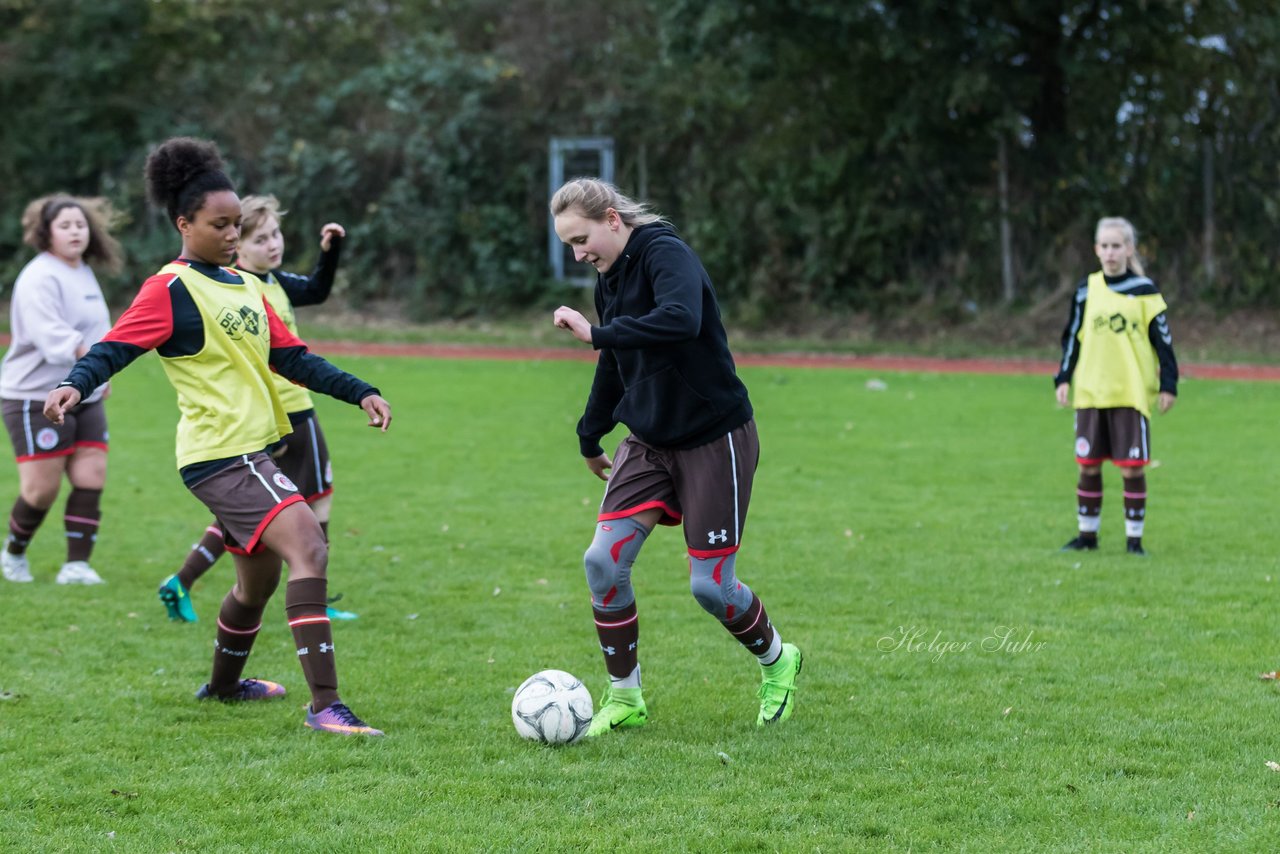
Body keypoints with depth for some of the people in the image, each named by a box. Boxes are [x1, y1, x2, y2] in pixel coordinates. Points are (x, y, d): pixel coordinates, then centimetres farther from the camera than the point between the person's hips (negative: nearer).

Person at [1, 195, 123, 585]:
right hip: (36, 396, -8)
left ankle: (76, 565, -2)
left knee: (91, 479, -5)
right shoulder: (40, 278, -15)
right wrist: (89, 354, -43)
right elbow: (50, 333, -30)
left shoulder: (84, 273, 13)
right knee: (42, 489, -6)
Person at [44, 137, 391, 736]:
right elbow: (115, 347, -16)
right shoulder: (171, 289, -9)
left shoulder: (246, 285, 16)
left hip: (252, 451, 10)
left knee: (259, 577, 22)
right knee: (308, 548, -23)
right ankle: (325, 706, -27)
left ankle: (222, 685, 46)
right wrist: (75, 383, -35)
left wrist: (360, 392, 10)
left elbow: (291, 357, 18)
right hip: (219, 455, -10)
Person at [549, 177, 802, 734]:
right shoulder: (610, 277, 8)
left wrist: (596, 333, -38)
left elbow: (680, 319, -41)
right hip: (650, 442, 7)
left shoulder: (666, 255, -19)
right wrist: (591, 436, 31)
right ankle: (624, 699, 5)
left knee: (710, 585, -4)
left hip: (715, 441, -7)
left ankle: (777, 663, 27)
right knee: (603, 560, -8)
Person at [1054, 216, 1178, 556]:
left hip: (1132, 393, -3)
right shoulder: (1087, 289, 7)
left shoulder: (1144, 291, -1)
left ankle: (1134, 538, 6)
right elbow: (1073, 336, 13)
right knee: (1088, 466, 7)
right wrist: (1063, 378, 7)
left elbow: (1163, 340, 0)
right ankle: (1087, 534, 19)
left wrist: (1168, 384, -3)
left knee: (1132, 467, -3)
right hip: (1090, 392, 3)